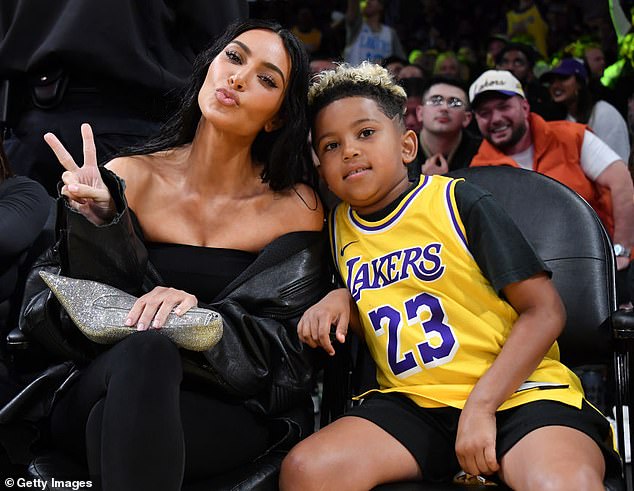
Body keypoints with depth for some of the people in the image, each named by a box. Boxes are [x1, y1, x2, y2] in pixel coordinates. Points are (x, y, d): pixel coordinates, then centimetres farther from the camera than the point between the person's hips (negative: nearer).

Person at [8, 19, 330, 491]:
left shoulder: (296, 208, 0)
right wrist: (98, 222, -21)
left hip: (232, 415, -1)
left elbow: (285, 342, -7)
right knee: (144, 348, -34)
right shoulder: (129, 179, 2)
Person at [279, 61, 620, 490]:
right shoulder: (339, 226, 12)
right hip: (411, 402, 5)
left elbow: (544, 311, -7)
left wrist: (481, 405, -15)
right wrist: (342, 299, 5)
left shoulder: (459, 203, -5)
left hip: (513, 389, -5)